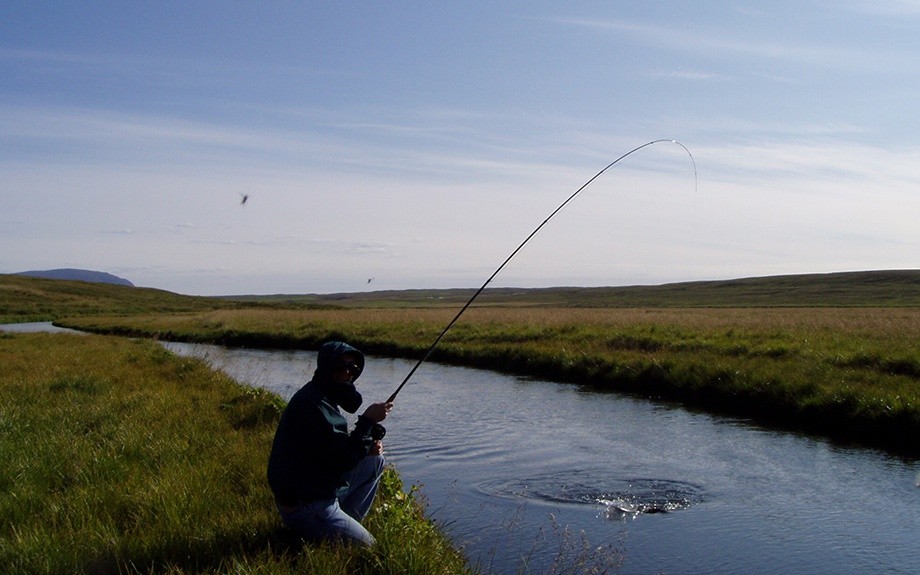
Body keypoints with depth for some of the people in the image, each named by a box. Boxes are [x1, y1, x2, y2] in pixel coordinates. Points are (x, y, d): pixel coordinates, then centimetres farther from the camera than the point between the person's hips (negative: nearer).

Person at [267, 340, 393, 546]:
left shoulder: (325, 397, 9)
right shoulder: (314, 404, -23)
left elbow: (341, 446, 16)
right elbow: (342, 459, -26)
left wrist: (367, 446, -2)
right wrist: (368, 420, -20)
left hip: (319, 489, 10)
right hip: (302, 505, -10)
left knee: (375, 460, 14)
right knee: (366, 546, -4)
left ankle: (342, 522, 14)